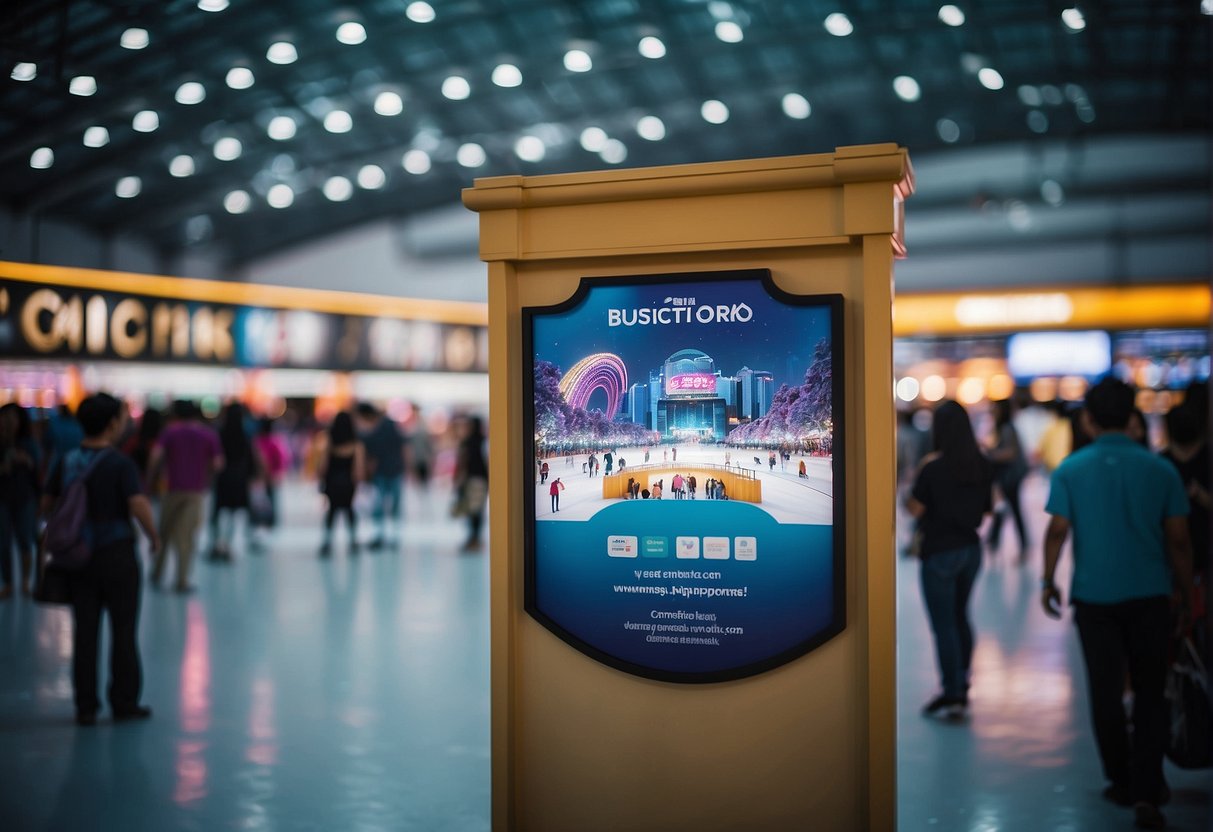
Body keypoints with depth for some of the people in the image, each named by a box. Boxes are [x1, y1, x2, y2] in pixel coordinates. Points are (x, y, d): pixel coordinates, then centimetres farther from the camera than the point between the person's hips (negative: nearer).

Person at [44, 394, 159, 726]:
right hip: (117, 553, -4)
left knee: (84, 632, 10)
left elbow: (47, 503, 8)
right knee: (123, 630, 7)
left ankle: (85, 706, 14)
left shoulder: (67, 461, 2)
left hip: (79, 556, 4)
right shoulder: (120, 463, -14)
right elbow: (139, 506, -24)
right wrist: (154, 537, -9)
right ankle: (124, 702, 14)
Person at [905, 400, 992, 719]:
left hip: (940, 552, -6)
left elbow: (914, 508, -12)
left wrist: (921, 471, -3)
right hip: (971, 548, 6)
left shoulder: (934, 467, -18)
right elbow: (985, 508, 8)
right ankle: (962, 686, 28)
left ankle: (952, 695, 5)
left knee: (943, 623, 1)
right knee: (960, 617, 20)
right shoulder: (981, 465, 0)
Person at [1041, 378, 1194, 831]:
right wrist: (1186, 593, 11)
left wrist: (1048, 581, 7)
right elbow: (1178, 540, 0)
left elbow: (1057, 531, -6)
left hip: (1094, 597, 0)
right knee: (1150, 695, 9)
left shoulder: (1070, 470, -6)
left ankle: (1123, 782, 24)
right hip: (1150, 596, 1)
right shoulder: (1161, 470, -3)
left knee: (1106, 693, 12)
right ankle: (1146, 792, 0)